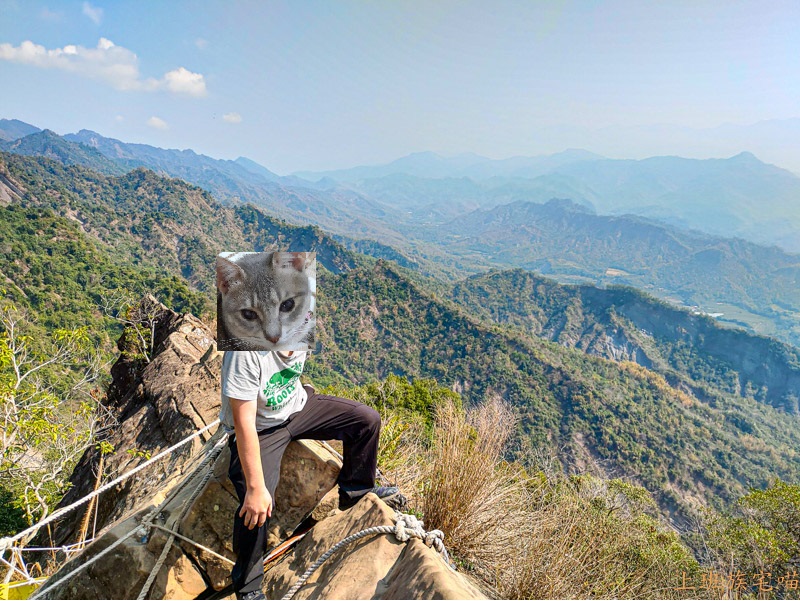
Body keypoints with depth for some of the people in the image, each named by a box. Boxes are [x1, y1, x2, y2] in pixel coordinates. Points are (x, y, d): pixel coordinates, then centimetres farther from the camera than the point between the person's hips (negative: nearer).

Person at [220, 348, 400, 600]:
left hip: (298, 406, 6)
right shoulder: (244, 352, -37)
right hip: (258, 430, -6)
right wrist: (256, 488, -34)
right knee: (256, 507, -23)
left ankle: (355, 492, 19)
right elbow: (244, 421, -36)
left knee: (367, 419, -4)